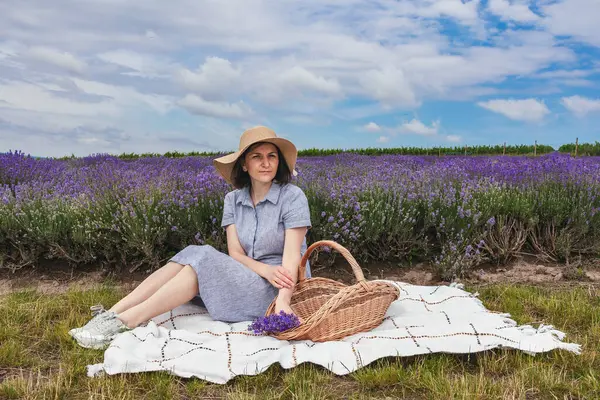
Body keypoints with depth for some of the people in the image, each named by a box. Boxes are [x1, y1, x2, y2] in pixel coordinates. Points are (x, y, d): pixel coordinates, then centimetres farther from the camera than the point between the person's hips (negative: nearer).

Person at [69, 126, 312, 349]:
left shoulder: (293, 197, -11)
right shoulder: (234, 200, 4)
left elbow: (291, 256, -20)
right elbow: (235, 253, -4)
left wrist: (283, 301, -35)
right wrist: (266, 269, -24)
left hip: (274, 291, -5)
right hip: (245, 279, 5)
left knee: (203, 260, -25)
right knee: (192, 256, -19)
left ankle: (125, 321, -25)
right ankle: (111, 314, -21)